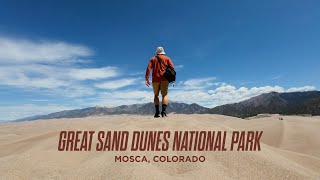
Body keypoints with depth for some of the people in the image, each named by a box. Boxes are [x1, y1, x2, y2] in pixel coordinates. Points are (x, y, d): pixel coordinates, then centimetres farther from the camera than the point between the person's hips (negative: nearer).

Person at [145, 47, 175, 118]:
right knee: (165, 94, -1)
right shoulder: (167, 58, 13)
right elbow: (172, 68, 0)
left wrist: (147, 79, -5)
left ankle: (157, 112, 3)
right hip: (164, 79, -1)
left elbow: (148, 68, 1)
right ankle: (164, 111, -16)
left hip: (155, 79, 1)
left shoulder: (153, 59, 14)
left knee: (156, 95, 11)